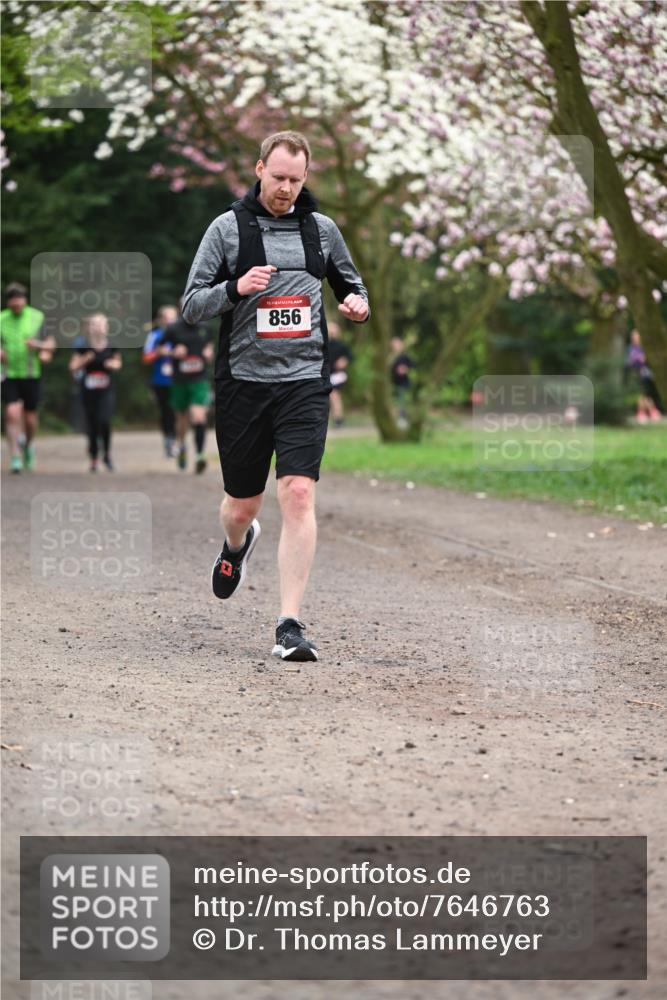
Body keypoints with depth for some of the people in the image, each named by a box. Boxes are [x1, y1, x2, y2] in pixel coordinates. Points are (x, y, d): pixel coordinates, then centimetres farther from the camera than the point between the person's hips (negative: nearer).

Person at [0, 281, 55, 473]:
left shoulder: (37, 318, 1)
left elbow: (51, 344, 4)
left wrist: (39, 345, -18)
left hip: (31, 375, 0)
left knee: (30, 417, 6)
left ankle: (28, 444, 38)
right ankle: (15, 458, -11)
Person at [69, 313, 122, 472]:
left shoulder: (111, 346, 1)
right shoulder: (83, 347, -3)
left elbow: (118, 362, 16)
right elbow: (73, 367, 1)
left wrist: (114, 364, -6)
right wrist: (84, 360, -17)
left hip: (106, 390, 0)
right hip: (88, 391, 0)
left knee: (104, 421, -19)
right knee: (92, 425, 5)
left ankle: (107, 454, 2)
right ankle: (94, 459, 18)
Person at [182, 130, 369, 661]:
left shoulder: (322, 229, 10)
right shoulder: (228, 228, 2)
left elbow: (351, 282, 25)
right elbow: (192, 305, 1)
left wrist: (358, 303, 1)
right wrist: (235, 287, -18)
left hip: (304, 381, 1)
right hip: (242, 380, 0)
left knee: (299, 495, -15)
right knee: (243, 502, 10)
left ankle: (290, 624, -15)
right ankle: (238, 545, 49)